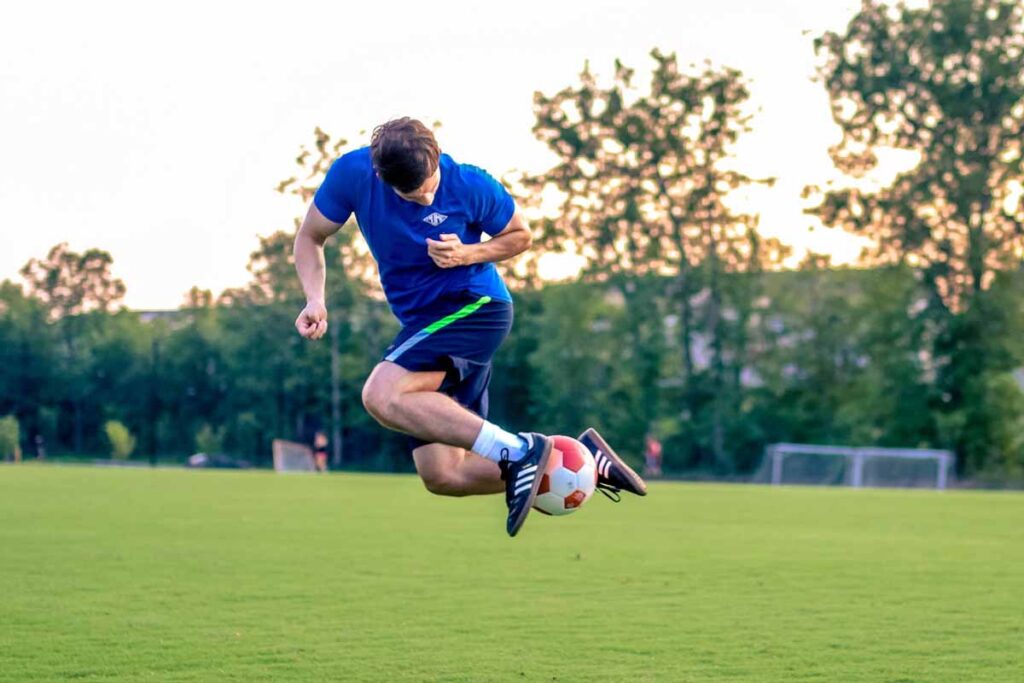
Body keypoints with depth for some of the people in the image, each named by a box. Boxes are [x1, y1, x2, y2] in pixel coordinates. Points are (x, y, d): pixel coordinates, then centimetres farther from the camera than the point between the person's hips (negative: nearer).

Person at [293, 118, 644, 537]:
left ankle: (517, 451, -27)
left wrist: (468, 254, -16)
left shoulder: (470, 186, -14)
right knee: (441, 476, -1)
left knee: (382, 396, -29)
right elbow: (310, 238, 5)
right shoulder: (352, 174, -8)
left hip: (476, 308, -6)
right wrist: (315, 300, -12)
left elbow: (521, 236, 3)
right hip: (423, 324, 6)